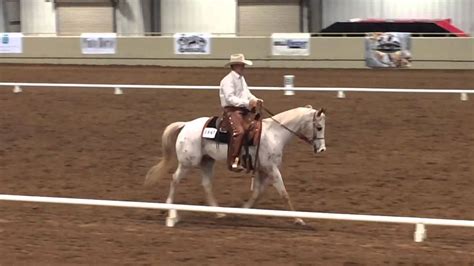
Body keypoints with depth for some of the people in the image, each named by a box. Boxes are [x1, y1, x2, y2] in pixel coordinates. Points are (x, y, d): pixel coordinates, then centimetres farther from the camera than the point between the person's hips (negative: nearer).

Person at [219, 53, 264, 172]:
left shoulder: (241, 79, 21)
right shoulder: (228, 80, -9)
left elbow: (247, 94, 21)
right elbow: (230, 98, -19)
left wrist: (256, 100, 0)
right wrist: (247, 103, -26)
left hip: (244, 111, 10)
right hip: (231, 110, -10)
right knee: (239, 131, -30)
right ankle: (233, 162, -34)